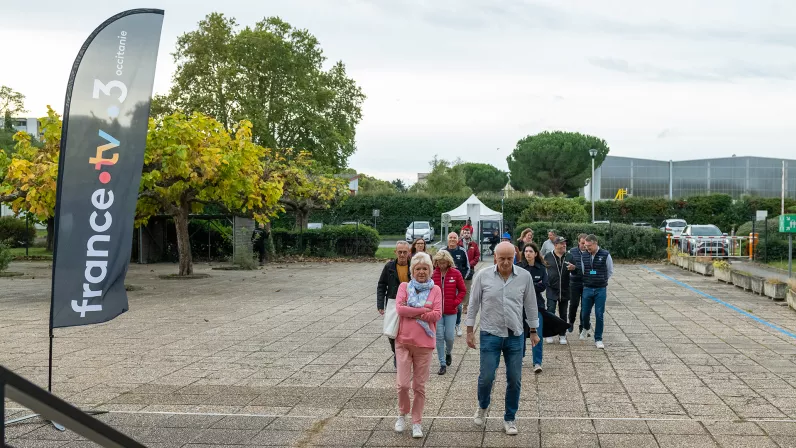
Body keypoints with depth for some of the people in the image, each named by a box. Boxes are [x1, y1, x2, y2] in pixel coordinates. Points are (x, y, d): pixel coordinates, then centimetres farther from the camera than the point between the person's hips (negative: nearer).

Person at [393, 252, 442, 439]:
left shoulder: (435, 290, 2)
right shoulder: (404, 287, 3)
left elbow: (437, 315, -7)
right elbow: (400, 309, -11)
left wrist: (411, 313, -11)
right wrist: (423, 310, -11)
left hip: (424, 343, 0)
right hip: (403, 341, 0)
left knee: (419, 386, 7)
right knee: (403, 384, -3)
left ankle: (417, 423, 19)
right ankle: (402, 415, 23)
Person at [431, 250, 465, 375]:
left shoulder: (455, 274, -3)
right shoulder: (433, 274, -1)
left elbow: (463, 290, 4)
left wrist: (456, 302, -6)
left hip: (451, 311, -1)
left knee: (449, 336, -1)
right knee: (439, 337, -1)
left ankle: (448, 353, 33)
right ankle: (442, 364, 8)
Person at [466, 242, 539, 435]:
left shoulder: (524, 276, -2)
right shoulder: (483, 276, -5)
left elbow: (530, 305, 8)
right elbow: (473, 304, 3)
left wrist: (533, 331, 12)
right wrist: (469, 331, 3)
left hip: (515, 336, 1)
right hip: (490, 334, -1)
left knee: (514, 380, 5)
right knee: (486, 377, -2)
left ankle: (510, 419, 22)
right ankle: (482, 407, 29)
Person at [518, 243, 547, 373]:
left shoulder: (541, 268, 2)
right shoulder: (519, 267, -3)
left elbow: (544, 286, -6)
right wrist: (535, 285, -13)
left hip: (536, 305, 0)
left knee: (537, 333, -7)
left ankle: (537, 363, -3)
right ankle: (519, 356, 29)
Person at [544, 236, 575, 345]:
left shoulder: (569, 256, 5)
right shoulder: (548, 256, 1)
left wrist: (573, 268, -18)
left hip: (564, 290, 2)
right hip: (552, 289, -2)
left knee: (563, 313, 9)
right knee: (550, 311, -9)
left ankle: (562, 335, 19)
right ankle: (549, 334, 3)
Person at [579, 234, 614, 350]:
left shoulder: (605, 255, -8)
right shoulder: (584, 256, 1)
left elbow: (610, 271, 4)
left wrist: (602, 281, 8)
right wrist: (587, 282, 10)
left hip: (601, 289, -3)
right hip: (587, 289, 3)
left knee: (599, 315, -2)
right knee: (585, 313, 8)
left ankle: (598, 339, 10)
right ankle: (586, 328, 41)